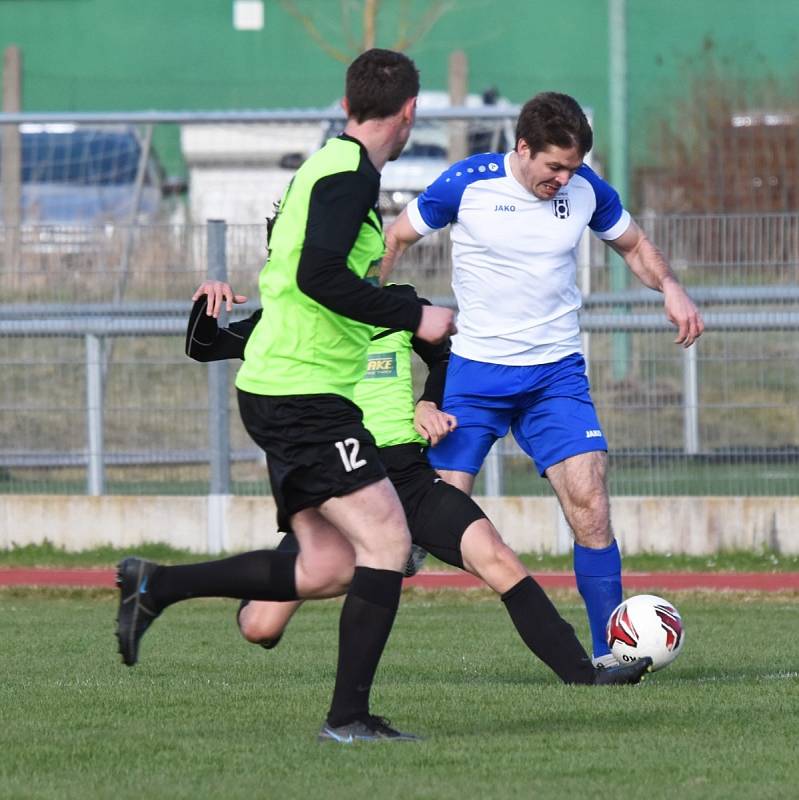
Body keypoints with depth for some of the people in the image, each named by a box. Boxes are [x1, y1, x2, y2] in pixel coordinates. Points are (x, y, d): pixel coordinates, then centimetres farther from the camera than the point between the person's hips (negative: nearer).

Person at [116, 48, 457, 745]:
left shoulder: (323, 167, 17)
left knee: (325, 568, 9)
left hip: (277, 392, 10)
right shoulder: (352, 174, -13)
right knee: (387, 541, -11)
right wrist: (413, 316, -17)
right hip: (304, 392, -10)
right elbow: (318, 275, -24)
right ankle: (349, 717, -11)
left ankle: (156, 584, 12)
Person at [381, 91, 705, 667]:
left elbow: (634, 245, 16)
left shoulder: (587, 189, -2)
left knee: (589, 501, -13)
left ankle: (610, 652, -6)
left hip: (556, 375, 2)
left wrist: (670, 287, -4)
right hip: (475, 372, -2)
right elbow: (397, 238, 4)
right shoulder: (466, 185, -10)